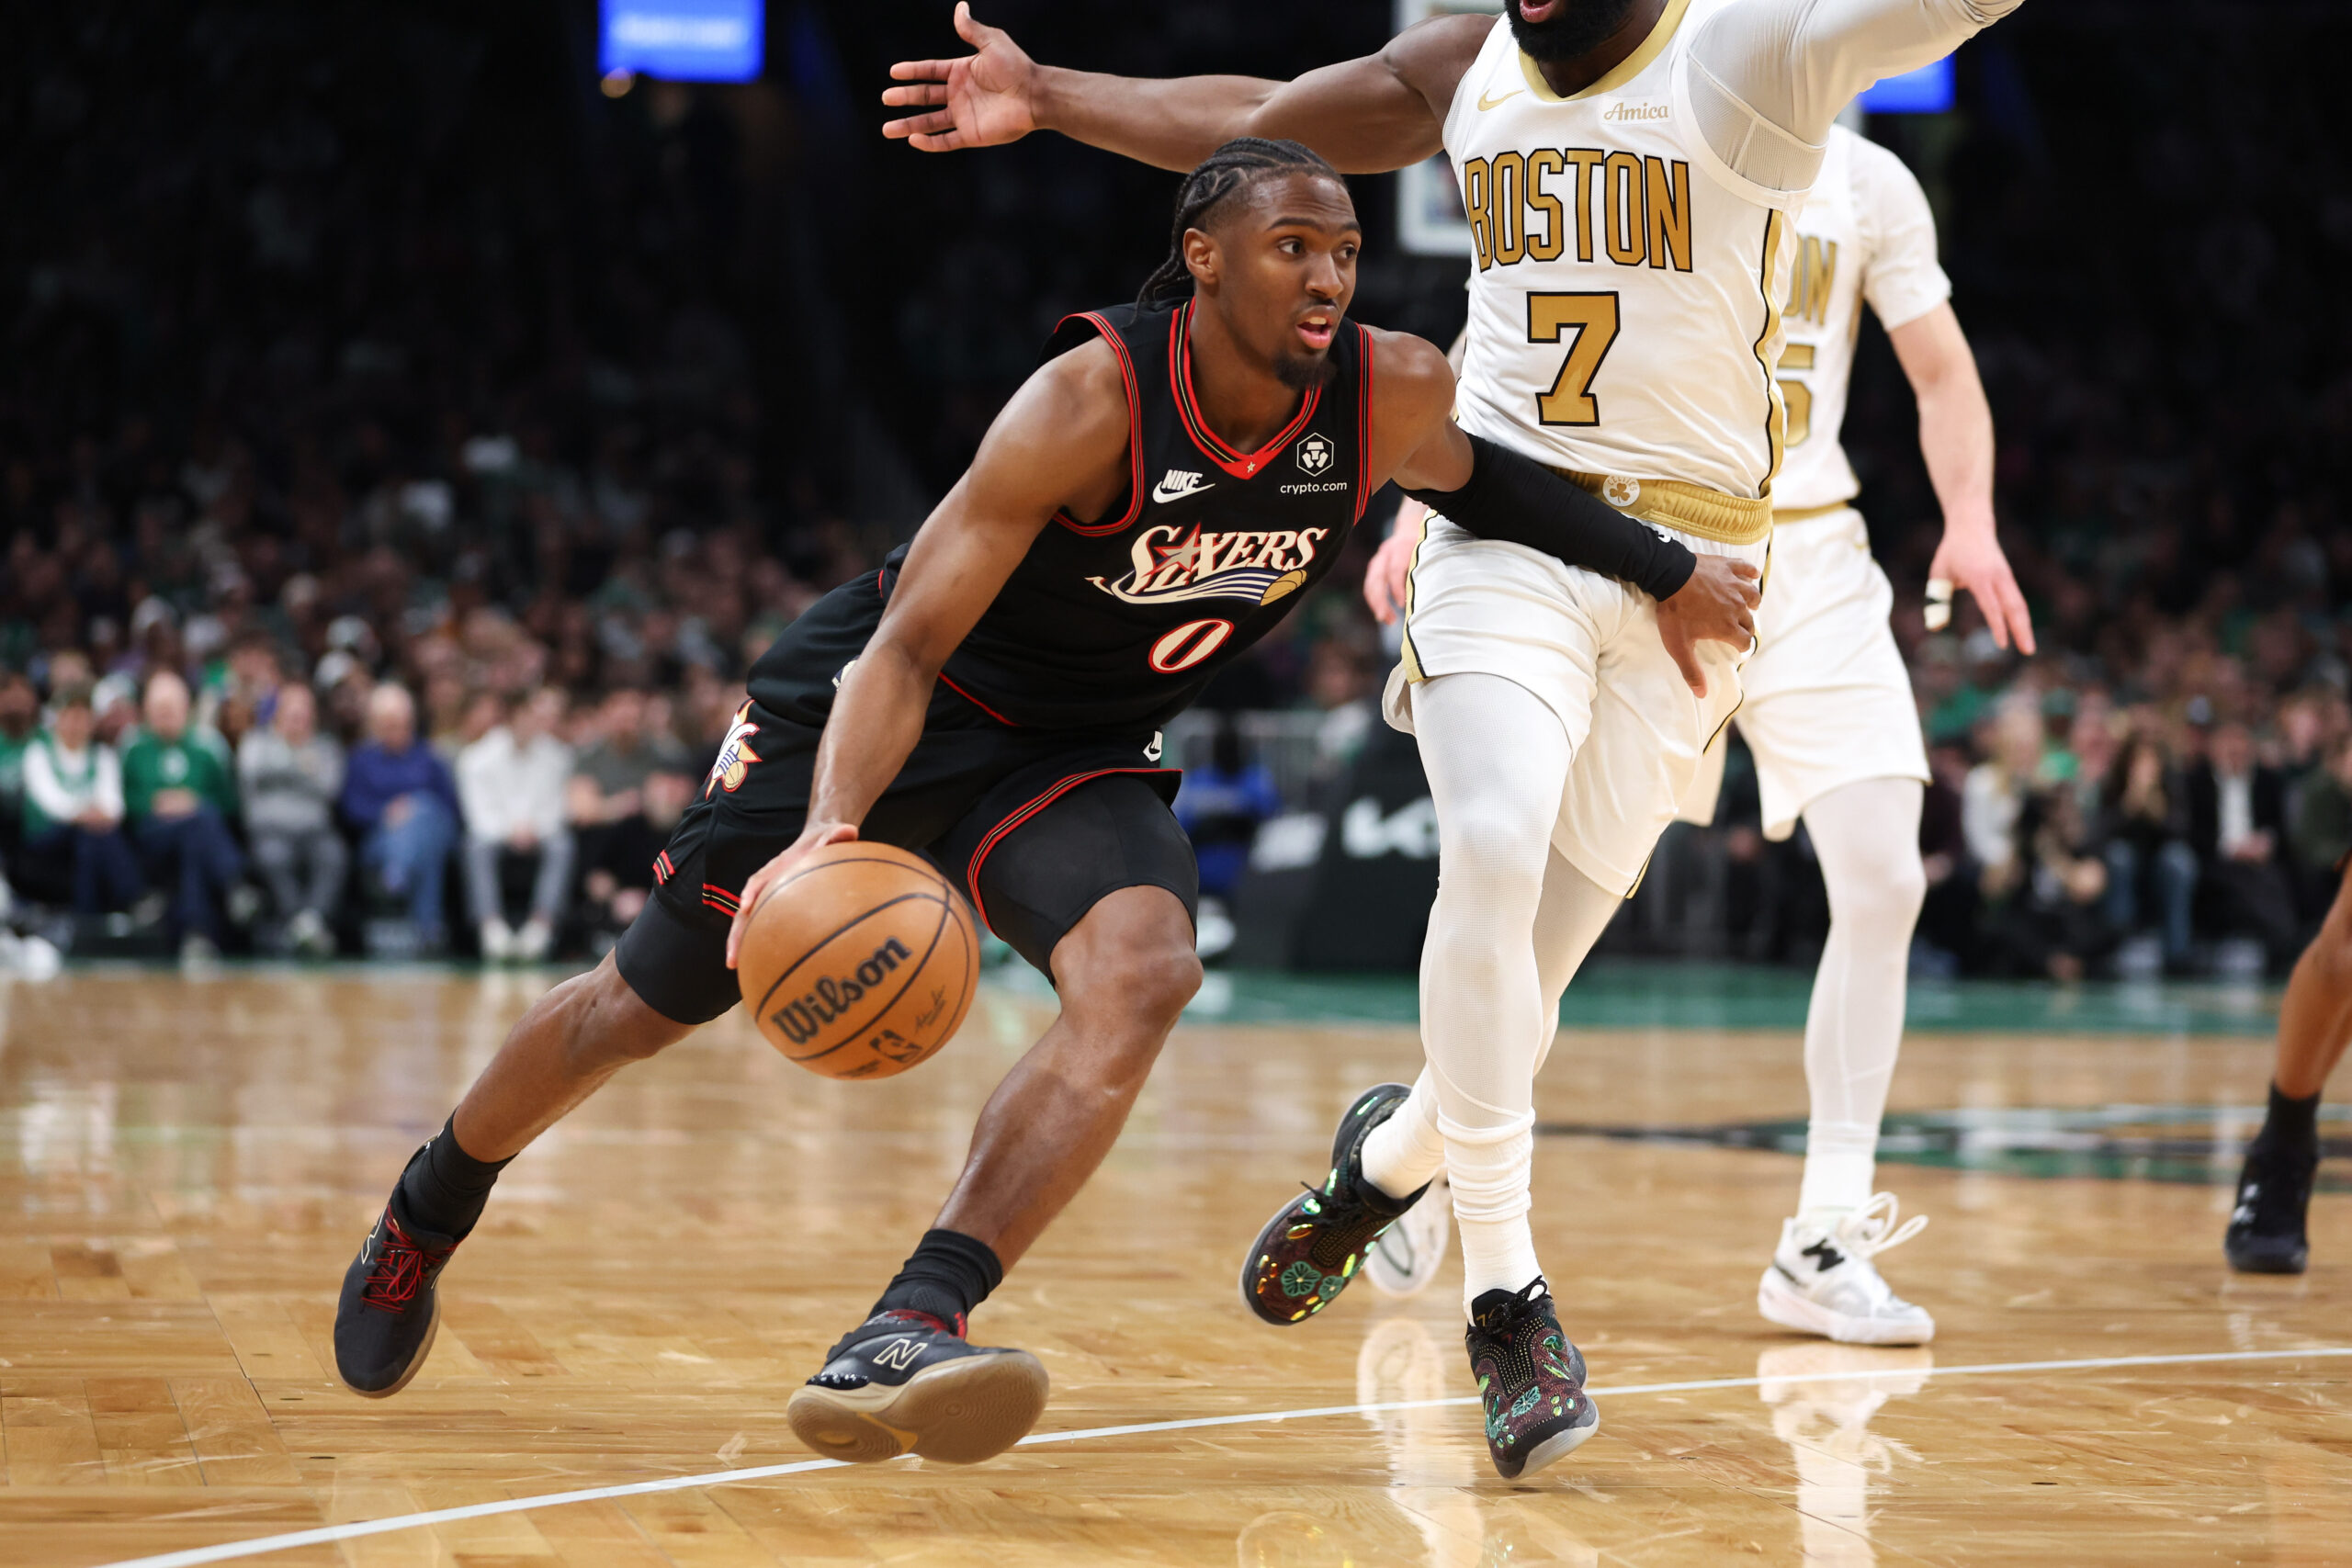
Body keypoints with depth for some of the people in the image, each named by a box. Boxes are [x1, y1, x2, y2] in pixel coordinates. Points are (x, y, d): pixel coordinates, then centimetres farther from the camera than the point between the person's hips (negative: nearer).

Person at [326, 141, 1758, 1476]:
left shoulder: (1395, 396, -16)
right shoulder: (1090, 402, -31)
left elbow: (1487, 478, 10)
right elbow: (906, 646, -32)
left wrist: (1664, 569, 1)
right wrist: (832, 830, -47)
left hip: (1078, 756, 4)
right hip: (880, 704, -4)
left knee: (1146, 976, -29)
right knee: (648, 1003, 6)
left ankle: (912, 1329, -34)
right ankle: (426, 1218, 35)